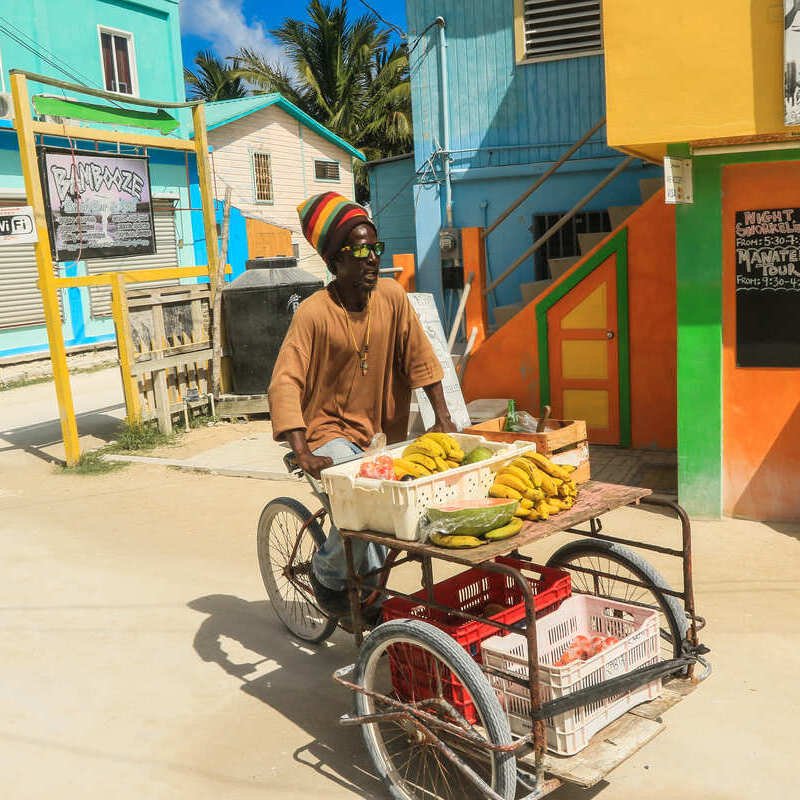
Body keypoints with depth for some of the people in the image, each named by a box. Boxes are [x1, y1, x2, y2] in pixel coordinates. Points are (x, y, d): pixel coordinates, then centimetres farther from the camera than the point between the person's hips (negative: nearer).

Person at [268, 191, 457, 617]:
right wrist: (303, 454, -34)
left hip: (375, 431, 6)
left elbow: (419, 357, 2)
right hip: (329, 432, -5)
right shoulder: (314, 312, -18)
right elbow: (285, 384, -25)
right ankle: (327, 572, 4)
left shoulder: (391, 295, -5)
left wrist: (443, 417, -4)